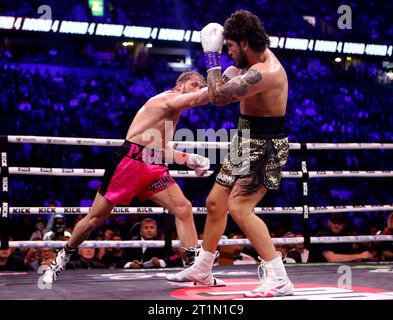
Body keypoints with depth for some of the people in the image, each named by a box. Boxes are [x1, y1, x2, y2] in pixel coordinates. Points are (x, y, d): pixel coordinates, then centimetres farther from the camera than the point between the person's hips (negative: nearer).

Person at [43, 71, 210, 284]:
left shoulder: (173, 113, 22)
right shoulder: (168, 98, -5)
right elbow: (200, 98, -23)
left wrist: (189, 159, 12)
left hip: (154, 168, 8)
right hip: (129, 162, -8)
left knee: (184, 209, -9)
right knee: (95, 218, 2)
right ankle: (64, 256, 24)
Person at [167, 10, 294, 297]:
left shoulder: (264, 73, -27)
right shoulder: (260, 55, 6)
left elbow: (218, 96, -25)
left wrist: (212, 56, -14)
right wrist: (233, 75, 9)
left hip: (265, 146, -10)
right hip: (247, 143, 11)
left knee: (239, 207, -23)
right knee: (215, 202, 15)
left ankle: (279, 279, -21)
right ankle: (202, 270, 32)